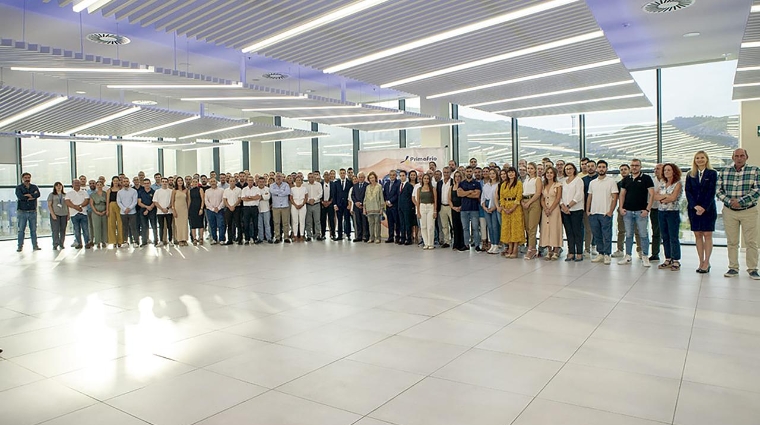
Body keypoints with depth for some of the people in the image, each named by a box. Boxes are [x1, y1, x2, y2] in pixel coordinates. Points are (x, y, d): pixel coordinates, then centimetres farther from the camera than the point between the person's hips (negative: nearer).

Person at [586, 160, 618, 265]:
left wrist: (611, 211, -13)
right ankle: (600, 254, 18)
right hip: (593, 213, 5)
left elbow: (615, 198, -5)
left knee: (607, 236, -2)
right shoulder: (592, 182, 13)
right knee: (597, 235, 9)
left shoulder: (611, 181, -1)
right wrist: (587, 210, 6)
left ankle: (607, 255, 5)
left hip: (605, 213, -5)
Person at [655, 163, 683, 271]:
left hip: (673, 213, -6)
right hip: (661, 212, 6)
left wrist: (662, 198, -3)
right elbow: (655, 197, 3)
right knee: (665, 237, 8)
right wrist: (666, 196, -10)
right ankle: (668, 260, 16)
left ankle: (676, 261, -1)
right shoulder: (661, 183, 12)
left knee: (674, 237, -5)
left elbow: (673, 197, -15)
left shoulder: (677, 184, -4)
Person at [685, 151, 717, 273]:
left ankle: (706, 263, 2)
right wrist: (695, 206, -11)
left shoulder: (712, 173, 2)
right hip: (694, 208, 3)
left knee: (707, 235, -2)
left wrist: (704, 207, -13)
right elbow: (688, 192, 3)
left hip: (708, 209, -3)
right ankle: (701, 262, 9)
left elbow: (712, 192, -5)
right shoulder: (690, 175, 10)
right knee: (697, 235, 4)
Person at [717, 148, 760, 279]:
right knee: (731, 242, 6)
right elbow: (719, 190, 4)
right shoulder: (725, 171, 7)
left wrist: (740, 201, -17)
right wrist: (729, 201, -12)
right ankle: (733, 268, 14)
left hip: (748, 211, -2)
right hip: (729, 211, 2)